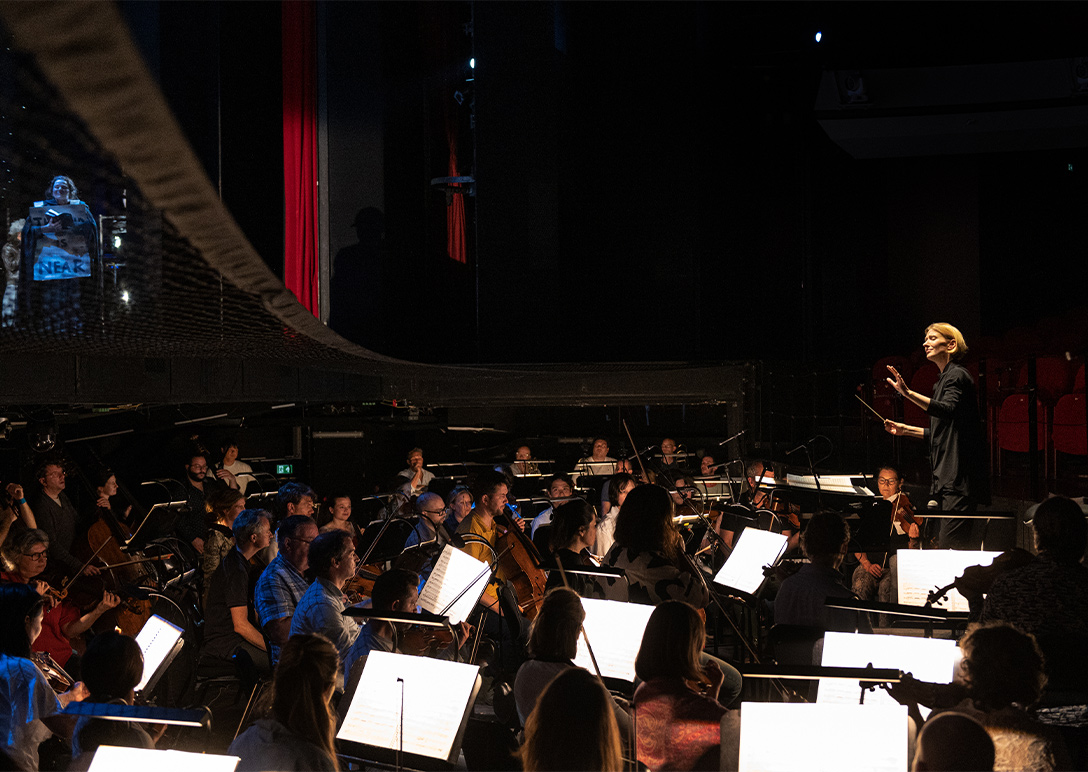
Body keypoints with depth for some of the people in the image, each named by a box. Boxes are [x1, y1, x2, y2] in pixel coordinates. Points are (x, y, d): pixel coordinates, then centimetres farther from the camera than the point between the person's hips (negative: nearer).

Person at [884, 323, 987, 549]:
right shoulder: (944, 379, 23)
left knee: (949, 544, -17)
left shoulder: (957, 375, -8)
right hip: (947, 478, 10)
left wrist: (908, 393, -41)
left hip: (958, 477, -10)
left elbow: (948, 410, -30)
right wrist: (906, 430, 25)